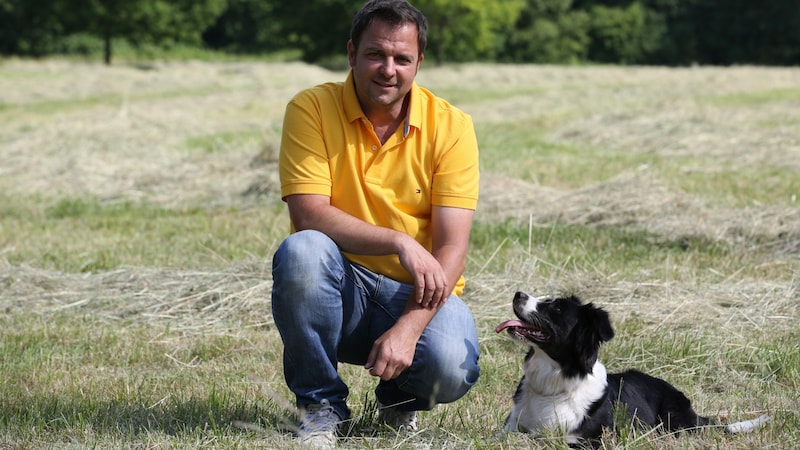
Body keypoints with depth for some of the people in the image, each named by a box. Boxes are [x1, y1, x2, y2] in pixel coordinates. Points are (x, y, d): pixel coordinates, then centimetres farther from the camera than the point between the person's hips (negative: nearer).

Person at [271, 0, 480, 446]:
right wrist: (401, 243, -27)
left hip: (420, 294, 0)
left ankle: (400, 400, 10)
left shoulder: (450, 125, -7)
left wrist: (408, 328, -27)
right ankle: (322, 407, -11)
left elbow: (452, 248, -13)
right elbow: (308, 215, -19)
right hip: (340, 289, 0)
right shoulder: (311, 109, -8)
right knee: (301, 251, -33)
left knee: (449, 367, -31)